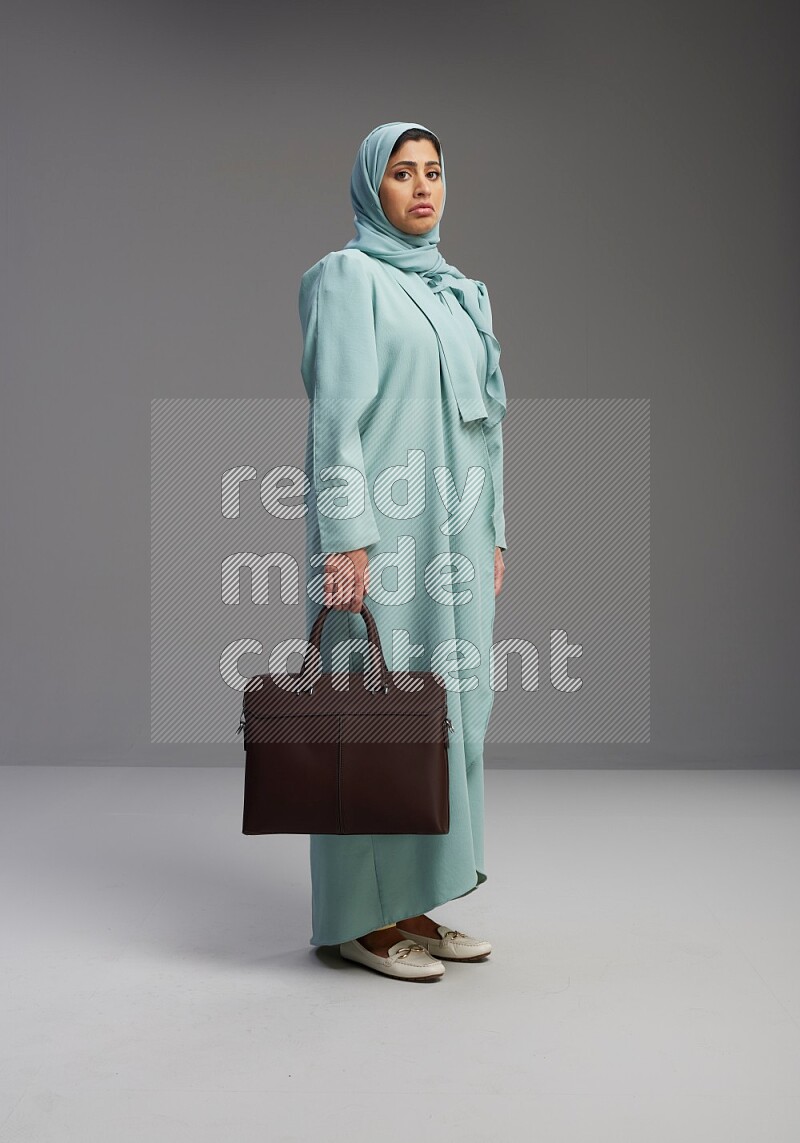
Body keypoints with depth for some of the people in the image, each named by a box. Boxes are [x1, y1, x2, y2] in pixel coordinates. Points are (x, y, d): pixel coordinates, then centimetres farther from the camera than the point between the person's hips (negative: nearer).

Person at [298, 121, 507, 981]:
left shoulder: (461, 292, 18)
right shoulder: (347, 277, -3)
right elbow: (335, 414, -13)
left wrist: (492, 534, 14)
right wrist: (345, 539, -20)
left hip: (453, 534, 8)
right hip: (381, 529, -7)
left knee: (447, 704, 8)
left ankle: (415, 903, 18)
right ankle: (363, 915, 7)